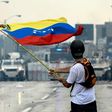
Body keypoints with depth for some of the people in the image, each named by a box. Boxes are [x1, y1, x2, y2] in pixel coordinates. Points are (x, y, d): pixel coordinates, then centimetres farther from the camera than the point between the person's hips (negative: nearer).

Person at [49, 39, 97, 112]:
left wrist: (62, 79, 16)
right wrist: (56, 70, 25)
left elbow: (67, 85, -6)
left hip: (78, 101, -6)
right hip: (91, 100, 6)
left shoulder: (75, 68, -19)